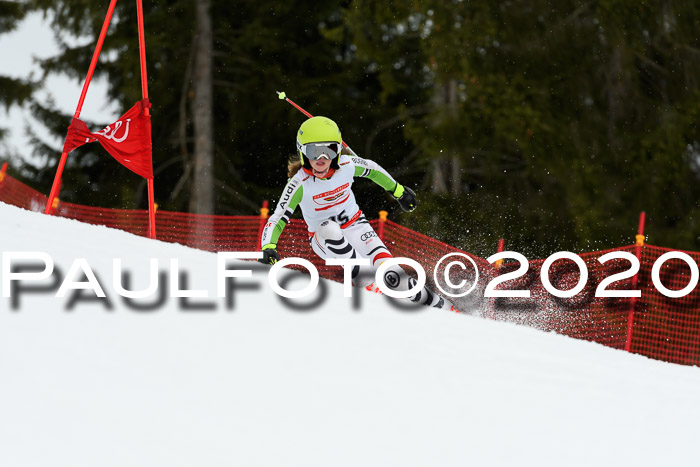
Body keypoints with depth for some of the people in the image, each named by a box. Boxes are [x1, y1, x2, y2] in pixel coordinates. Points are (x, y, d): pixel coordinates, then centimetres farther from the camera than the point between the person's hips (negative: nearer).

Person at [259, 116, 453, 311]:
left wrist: (399, 191, 19)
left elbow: (372, 169, 6)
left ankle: (437, 303, -11)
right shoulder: (300, 183, -23)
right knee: (328, 228, -39)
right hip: (324, 238, -1)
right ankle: (366, 281, -34)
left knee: (391, 275, -22)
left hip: (355, 227, 1)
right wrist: (268, 248, -44)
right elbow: (277, 219, -25)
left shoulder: (347, 165, -16)